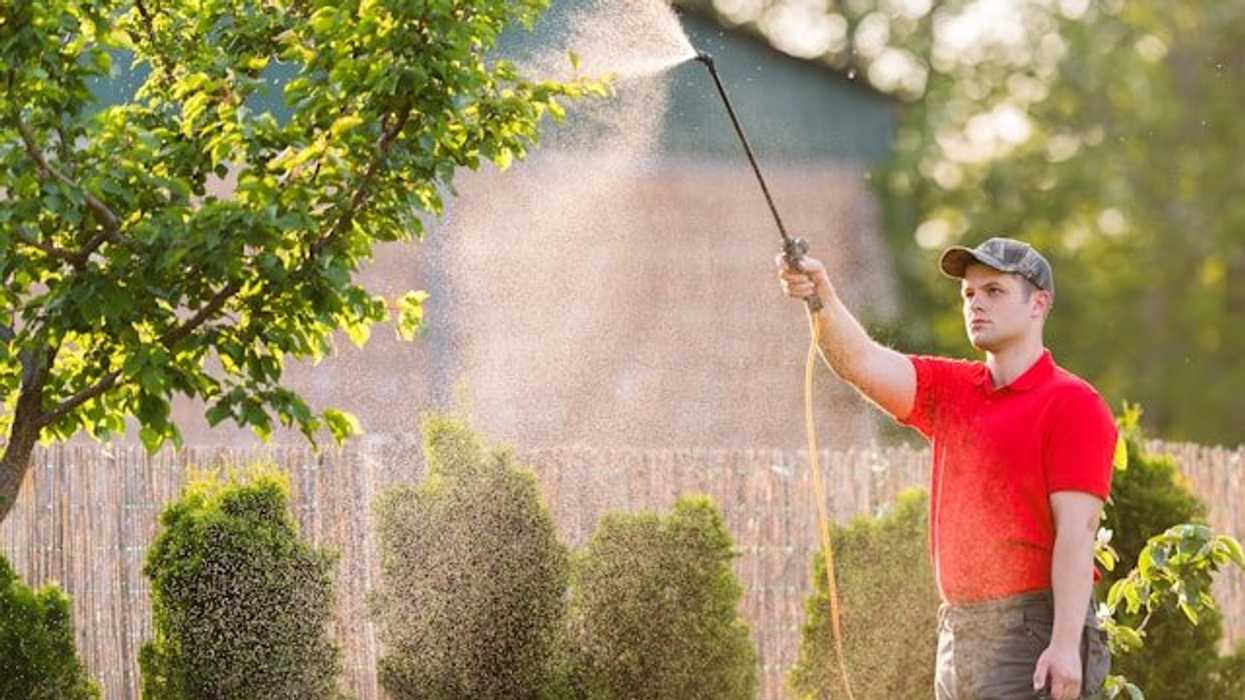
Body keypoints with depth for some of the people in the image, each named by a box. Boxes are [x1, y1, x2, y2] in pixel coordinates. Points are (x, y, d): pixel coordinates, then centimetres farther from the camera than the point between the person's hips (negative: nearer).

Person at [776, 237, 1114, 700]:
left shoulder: (1072, 405, -6)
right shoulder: (949, 392, 14)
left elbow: (1076, 531, -14)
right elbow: (862, 363, 0)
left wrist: (1066, 644, -21)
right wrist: (822, 300, -20)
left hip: (1035, 630, -8)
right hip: (956, 634, 8)